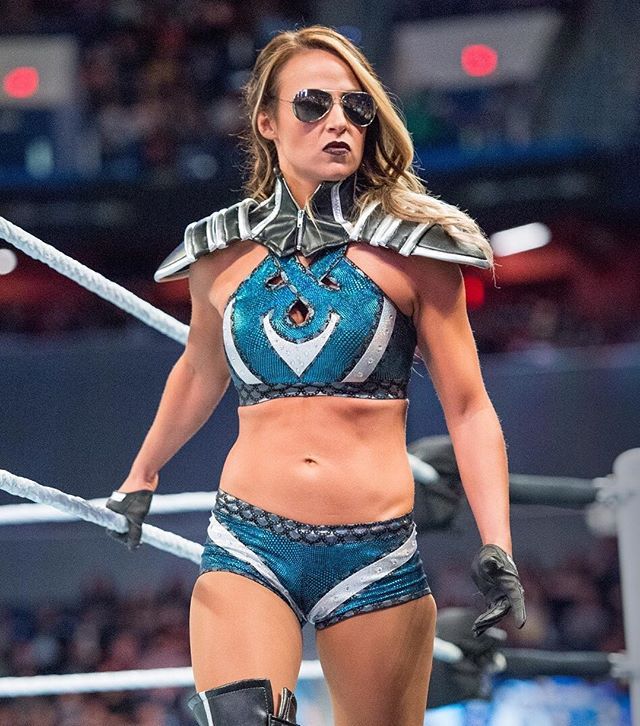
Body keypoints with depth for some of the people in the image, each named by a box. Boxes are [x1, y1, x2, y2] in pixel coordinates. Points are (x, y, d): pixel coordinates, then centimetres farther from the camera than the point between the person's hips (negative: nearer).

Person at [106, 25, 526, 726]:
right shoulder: (222, 255, 8)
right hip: (247, 549, 0)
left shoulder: (412, 249, 2)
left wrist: (496, 547, -9)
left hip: (375, 556, 0)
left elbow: (468, 409, 2)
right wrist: (140, 477, 41)